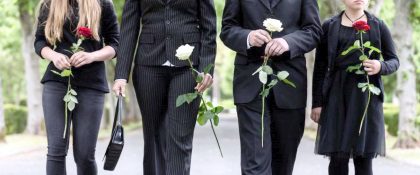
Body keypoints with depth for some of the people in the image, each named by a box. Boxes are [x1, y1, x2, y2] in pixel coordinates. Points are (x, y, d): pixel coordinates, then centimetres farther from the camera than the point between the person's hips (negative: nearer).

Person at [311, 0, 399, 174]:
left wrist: (381, 67, -13)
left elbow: (394, 60, 10)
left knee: (364, 156, -2)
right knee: (338, 156, -7)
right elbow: (320, 67, 6)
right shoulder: (329, 26, 7)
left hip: (367, 95, 1)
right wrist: (317, 102, 1)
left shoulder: (378, 26, 8)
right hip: (337, 95, 0)